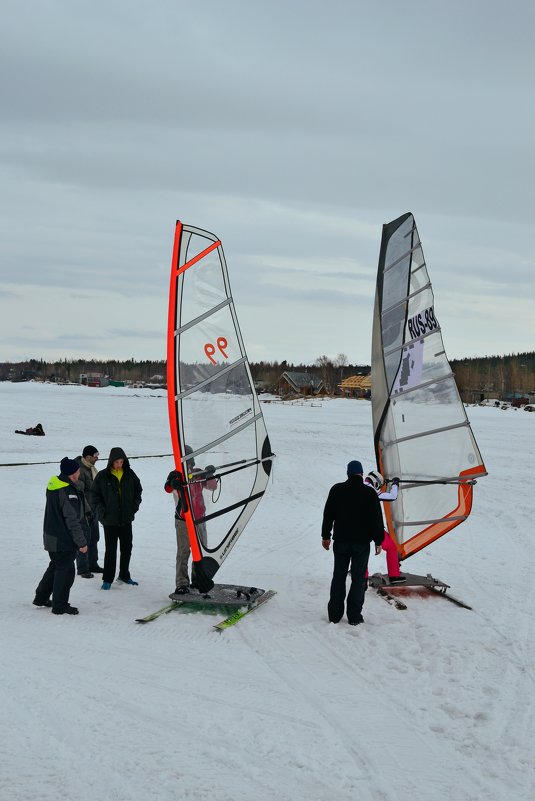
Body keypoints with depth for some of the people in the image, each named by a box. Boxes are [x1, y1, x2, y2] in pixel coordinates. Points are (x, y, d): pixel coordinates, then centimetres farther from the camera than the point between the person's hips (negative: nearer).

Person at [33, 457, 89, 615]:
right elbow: (73, 520, -22)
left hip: (51, 537, 9)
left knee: (55, 566, 23)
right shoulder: (69, 492, -23)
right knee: (66, 570, 1)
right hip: (65, 540, -9)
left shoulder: (53, 486, 6)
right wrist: (81, 542, -16)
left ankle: (41, 597, 31)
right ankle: (60, 605, 8)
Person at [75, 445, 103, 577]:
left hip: (92, 510, 9)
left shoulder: (92, 468, 11)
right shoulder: (80, 470, -19)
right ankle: (82, 569, 2)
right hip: (83, 511, -9)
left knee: (94, 538, 16)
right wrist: (87, 510, -23)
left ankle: (92, 564, 27)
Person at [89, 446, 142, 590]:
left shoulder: (129, 475, 2)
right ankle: (107, 579, 6)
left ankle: (124, 575, 27)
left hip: (126, 519, 4)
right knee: (110, 550, -2)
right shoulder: (102, 476, -7)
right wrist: (100, 510, -10)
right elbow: (93, 494, -2)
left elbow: (138, 489, 16)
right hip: (110, 519, -4)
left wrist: (135, 505, 5)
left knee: (127, 548, 12)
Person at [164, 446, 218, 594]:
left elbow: (212, 486, 6)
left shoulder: (198, 473, 8)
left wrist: (210, 475, -15)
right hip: (183, 520, -5)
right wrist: (173, 482, -49)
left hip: (200, 518, 5)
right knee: (183, 552, -9)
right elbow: (168, 487, -25)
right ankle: (182, 583, -9)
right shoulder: (176, 475, -6)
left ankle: (198, 580, 22)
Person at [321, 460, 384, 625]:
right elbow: (377, 519, -5)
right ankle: (354, 616, 0)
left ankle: (334, 614, 11)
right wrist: (378, 541, 2)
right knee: (358, 578, 2)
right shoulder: (369, 493, -6)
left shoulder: (336, 490, 0)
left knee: (338, 577, 10)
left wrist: (325, 536, 14)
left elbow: (328, 515, 5)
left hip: (341, 541, 2)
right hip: (362, 543, -2)